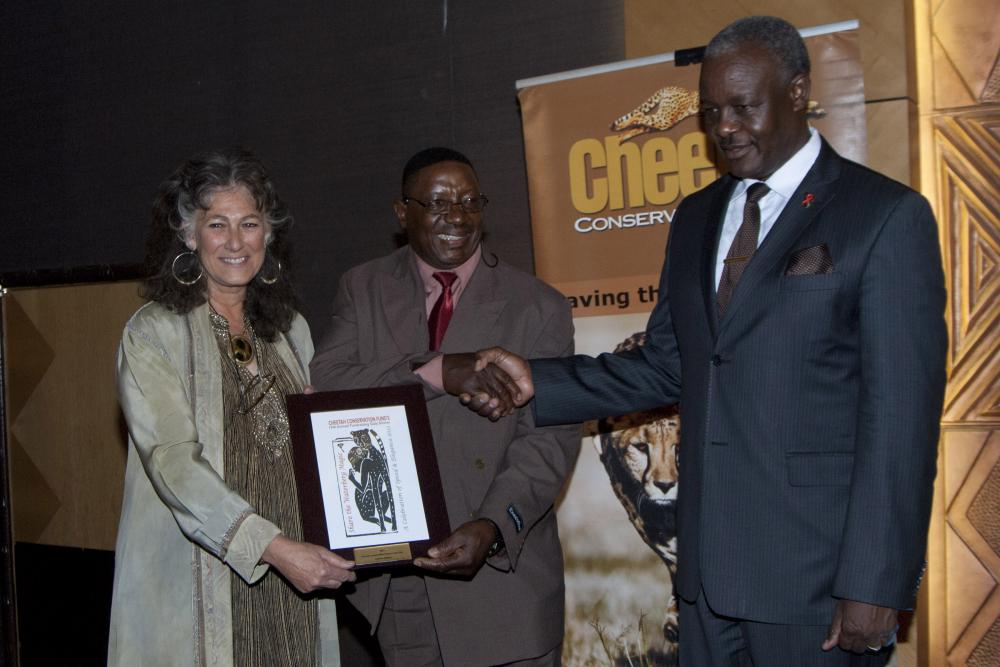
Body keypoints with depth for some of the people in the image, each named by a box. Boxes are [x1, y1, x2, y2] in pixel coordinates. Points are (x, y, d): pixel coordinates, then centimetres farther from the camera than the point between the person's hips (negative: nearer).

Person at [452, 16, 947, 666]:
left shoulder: (887, 215, -7)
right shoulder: (697, 217, 13)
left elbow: (903, 413, -12)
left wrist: (877, 585, -15)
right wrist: (536, 382, 2)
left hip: (815, 567, -5)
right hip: (709, 562, 6)